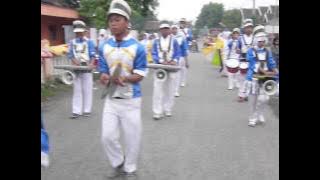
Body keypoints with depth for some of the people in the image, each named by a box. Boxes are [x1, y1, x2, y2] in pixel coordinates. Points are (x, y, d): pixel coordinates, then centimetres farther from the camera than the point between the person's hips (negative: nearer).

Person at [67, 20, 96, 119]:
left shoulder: (89, 42, 0)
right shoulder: (72, 42, 9)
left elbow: (92, 55, -5)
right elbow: (70, 55, 5)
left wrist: (91, 64, -23)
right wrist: (75, 62, -16)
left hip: (87, 69, -3)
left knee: (87, 90, 3)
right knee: (77, 90, 5)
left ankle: (87, 110, 11)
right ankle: (76, 111, 7)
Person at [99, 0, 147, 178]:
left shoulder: (137, 47, -12)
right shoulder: (104, 47, -2)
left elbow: (139, 76, -11)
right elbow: (103, 73, 0)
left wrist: (125, 79, -31)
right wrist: (109, 78, -25)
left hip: (131, 100, -3)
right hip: (111, 99, 3)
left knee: (132, 138, 8)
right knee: (107, 137, 4)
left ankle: (130, 169, 31)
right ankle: (118, 164, 31)